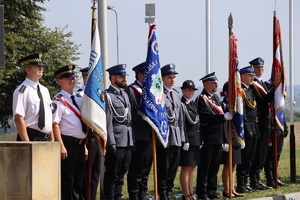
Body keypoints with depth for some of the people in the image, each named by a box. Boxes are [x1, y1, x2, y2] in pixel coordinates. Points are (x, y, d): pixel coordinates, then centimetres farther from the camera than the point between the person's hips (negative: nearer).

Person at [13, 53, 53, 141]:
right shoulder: (23, 90, -9)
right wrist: (27, 145, -21)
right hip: (31, 137, -8)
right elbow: (18, 119, -16)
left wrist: (52, 140, 12)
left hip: (47, 139, 8)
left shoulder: (44, 90, 17)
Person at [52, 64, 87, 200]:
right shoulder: (58, 100, -9)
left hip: (80, 144, 8)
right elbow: (55, 124, -16)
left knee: (79, 180, 11)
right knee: (67, 181, -5)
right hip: (67, 143, -8)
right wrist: (61, 146, -21)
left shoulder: (79, 99, 16)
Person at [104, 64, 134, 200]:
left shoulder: (125, 95, 18)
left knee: (121, 173, 12)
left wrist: (132, 140, 15)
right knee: (112, 174, -3)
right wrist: (111, 143, -18)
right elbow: (108, 121, -14)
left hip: (128, 142, 8)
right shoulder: (108, 96, -8)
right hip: (116, 142, -8)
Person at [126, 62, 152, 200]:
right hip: (138, 136, -8)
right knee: (136, 169, -3)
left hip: (149, 136, 8)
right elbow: (130, 115, -15)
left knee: (146, 168, 11)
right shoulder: (131, 90, -8)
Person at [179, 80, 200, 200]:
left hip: (196, 140, 9)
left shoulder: (193, 104, 17)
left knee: (192, 168, 12)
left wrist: (200, 140, 14)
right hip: (187, 139, -9)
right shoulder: (181, 104, -11)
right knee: (186, 168, -4)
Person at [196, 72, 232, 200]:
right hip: (207, 139, -8)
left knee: (215, 166, 11)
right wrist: (223, 117, -24)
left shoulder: (215, 97, 17)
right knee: (204, 167, -3)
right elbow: (206, 118, -22)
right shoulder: (201, 99, -11)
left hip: (218, 138, 8)